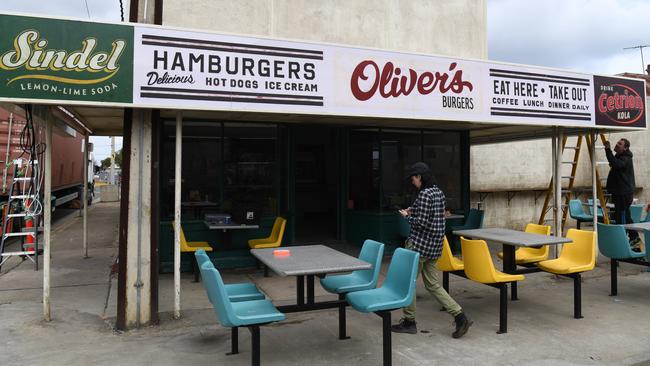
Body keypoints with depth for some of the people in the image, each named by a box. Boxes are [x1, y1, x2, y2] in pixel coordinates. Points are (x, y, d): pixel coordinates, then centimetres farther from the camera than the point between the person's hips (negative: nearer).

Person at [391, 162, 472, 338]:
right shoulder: (439, 192, 11)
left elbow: (421, 223, -21)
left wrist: (407, 216, -5)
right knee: (433, 285, 13)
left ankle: (409, 322, 16)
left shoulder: (424, 194, -17)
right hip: (435, 245, 9)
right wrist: (414, 211, 14)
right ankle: (460, 316, 5)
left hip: (420, 244, -9)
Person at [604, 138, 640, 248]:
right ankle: (635, 238, 26)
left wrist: (608, 150, -36)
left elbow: (615, 164, -36)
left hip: (624, 193, -11)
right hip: (619, 193, 11)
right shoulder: (619, 157, 17)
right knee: (626, 217, 17)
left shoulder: (626, 159, -15)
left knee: (621, 218, -8)